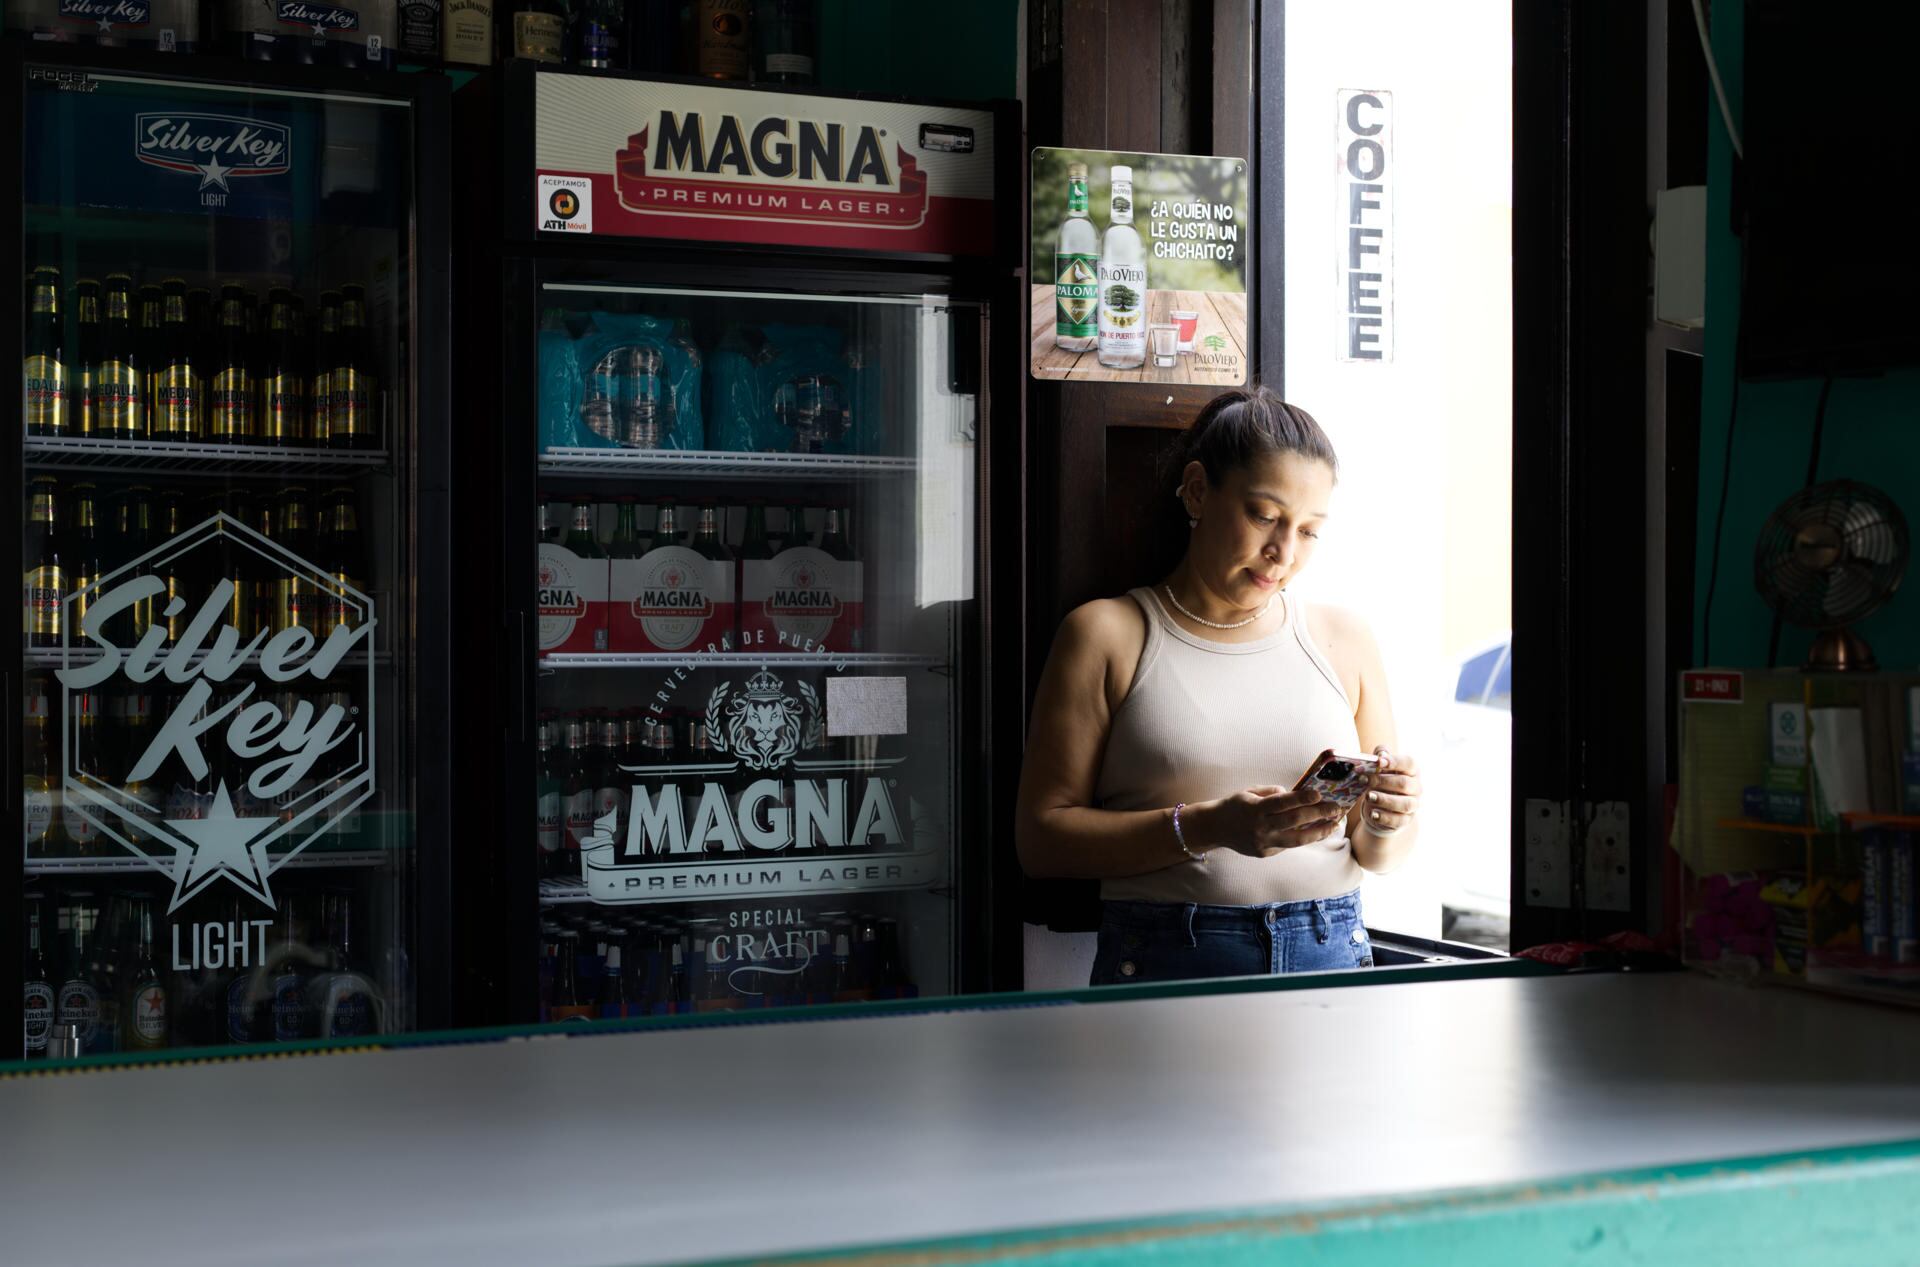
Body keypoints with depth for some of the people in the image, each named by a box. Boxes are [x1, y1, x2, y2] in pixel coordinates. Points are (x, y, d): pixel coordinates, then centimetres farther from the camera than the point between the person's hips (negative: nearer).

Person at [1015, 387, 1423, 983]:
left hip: (1331, 956, 3)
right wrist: (1206, 827, -13)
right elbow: (1041, 838, -3)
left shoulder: (1343, 638, 15)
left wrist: (1386, 821, -3)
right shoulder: (1107, 634, 5)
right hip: (1164, 960, -3)